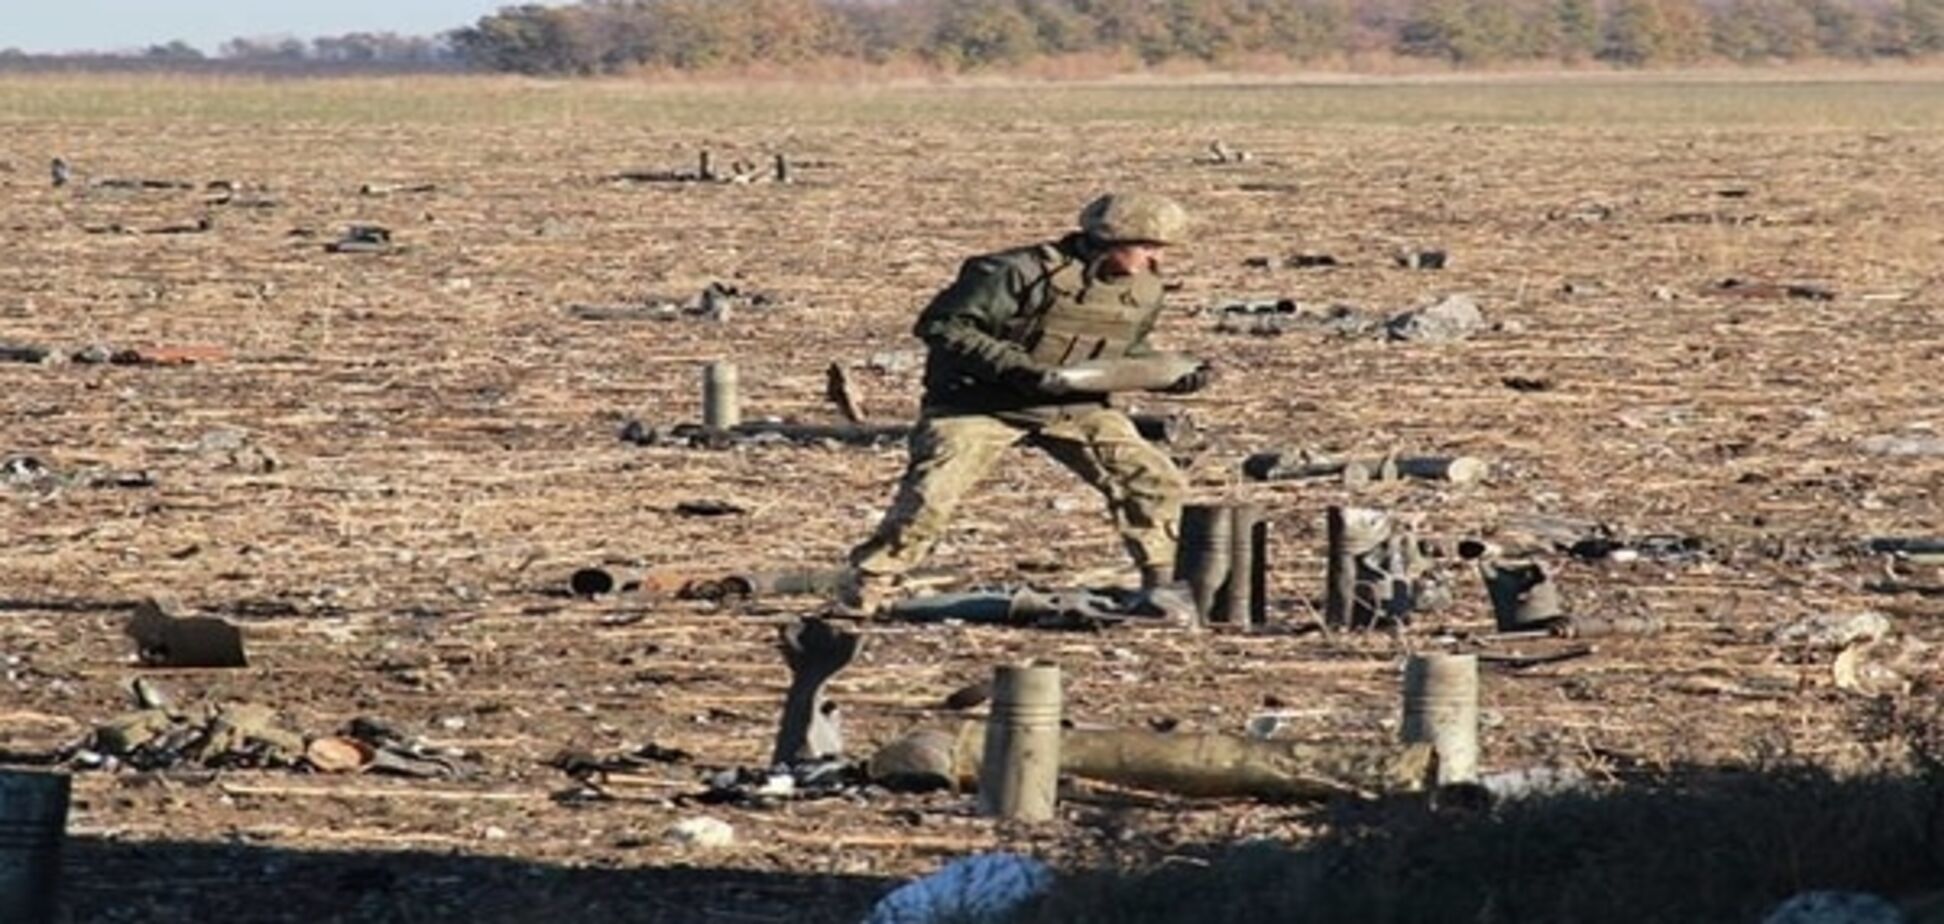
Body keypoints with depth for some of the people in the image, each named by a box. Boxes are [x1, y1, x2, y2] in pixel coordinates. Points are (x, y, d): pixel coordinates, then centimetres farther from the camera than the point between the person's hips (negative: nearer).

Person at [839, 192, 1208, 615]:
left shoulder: (1143, 290, 0)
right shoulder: (1022, 274, -22)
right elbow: (941, 326, -22)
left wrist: (1168, 376, -2)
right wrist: (1019, 367, -32)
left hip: (1072, 405, 5)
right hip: (982, 402, -5)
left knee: (1156, 482, -6)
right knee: (930, 495, -18)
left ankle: (1161, 587, 9)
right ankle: (864, 592, -6)